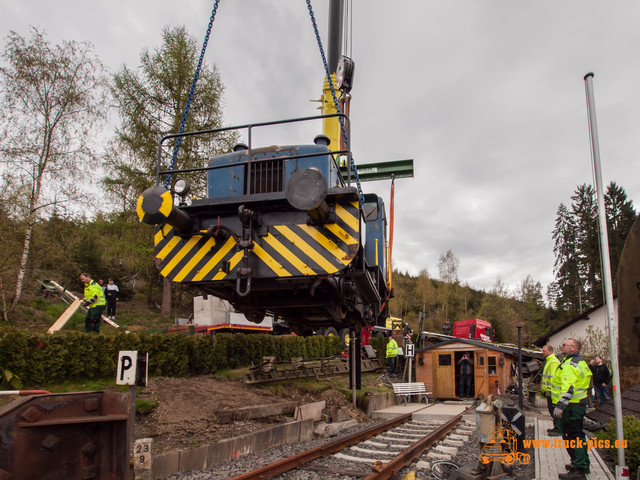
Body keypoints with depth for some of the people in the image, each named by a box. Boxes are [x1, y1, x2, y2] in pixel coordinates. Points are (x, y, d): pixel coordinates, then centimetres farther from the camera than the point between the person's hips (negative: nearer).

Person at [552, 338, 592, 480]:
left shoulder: (570, 365, -19)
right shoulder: (581, 362, 15)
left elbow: (568, 388, -27)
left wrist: (560, 406, -29)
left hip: (572, 406, -11)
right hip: (581, 403, 11)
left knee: (571, 437, -6)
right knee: (578, 435, 20)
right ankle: (584, 465, 32)